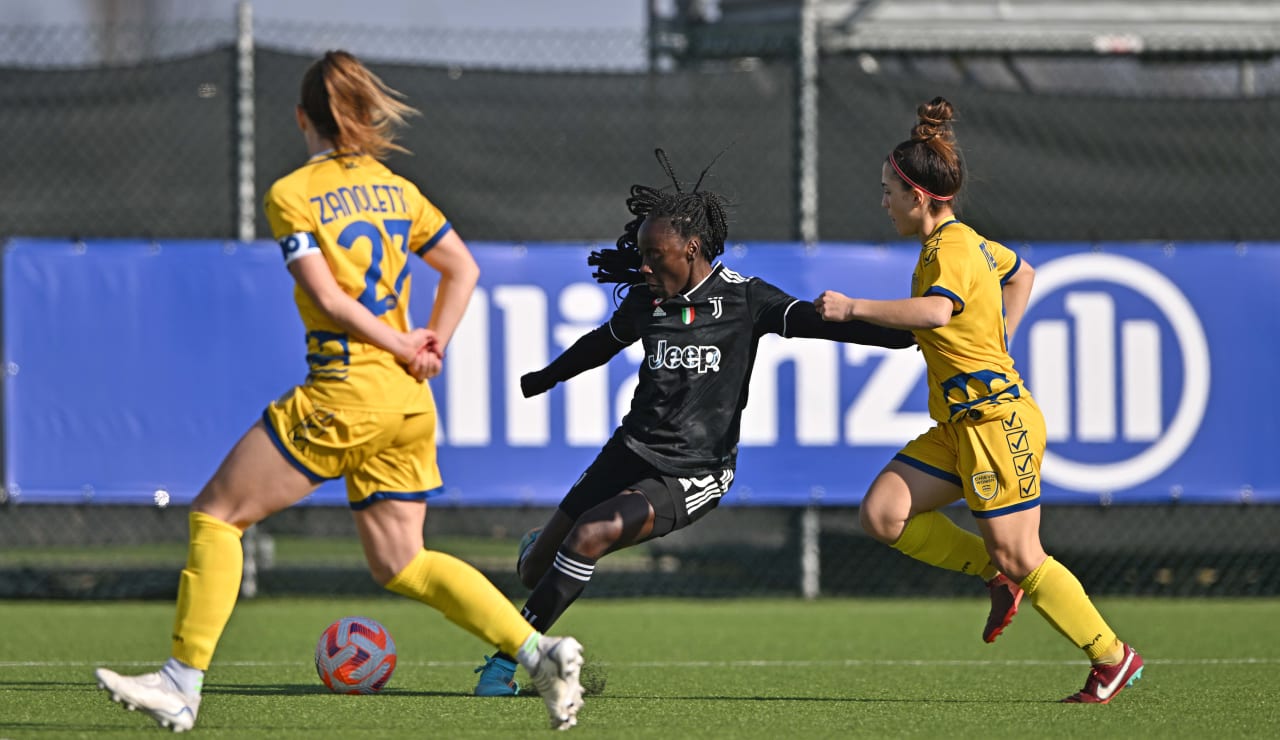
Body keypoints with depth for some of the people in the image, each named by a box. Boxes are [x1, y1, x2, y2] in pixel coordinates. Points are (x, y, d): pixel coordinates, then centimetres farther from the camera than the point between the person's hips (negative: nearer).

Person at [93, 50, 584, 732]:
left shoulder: (292, 195, -5)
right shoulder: (394, 189, 13)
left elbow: (328, 297, -14)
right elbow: (464, 269, 18)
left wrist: (408, 347, -7)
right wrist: (430, 348, 11)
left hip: (344, 393, -7)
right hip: (409, 402, 7)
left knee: (217, 515, 4)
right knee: (397, 562, 12)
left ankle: (182, 684, 2)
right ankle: (539, 651, -3)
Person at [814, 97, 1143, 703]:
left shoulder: (951, 250, -17)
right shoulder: (967, 241, 13)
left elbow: (935, 311, -38)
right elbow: (1021, 274, 32)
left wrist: (854, 308, -32)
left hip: (996, 419, -9)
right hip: (960, 424, 9)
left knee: (1019, 557, -5)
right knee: (882, 514, -3)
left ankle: (1112, 659, 8)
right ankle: (997, 574, 9)